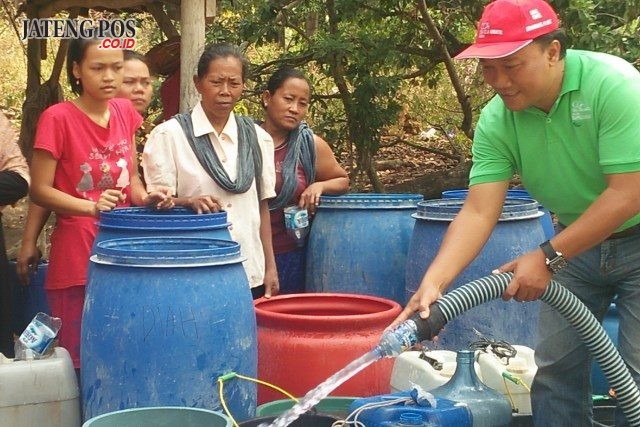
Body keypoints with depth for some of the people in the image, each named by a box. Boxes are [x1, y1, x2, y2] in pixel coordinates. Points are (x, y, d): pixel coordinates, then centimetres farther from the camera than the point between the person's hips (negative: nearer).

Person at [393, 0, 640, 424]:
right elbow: (478, 212, -16)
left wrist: (548, 257, -25)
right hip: (577, 240, 5)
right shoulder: (496, 121, -12)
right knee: (555, 365, 5)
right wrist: (433, 282, -30)